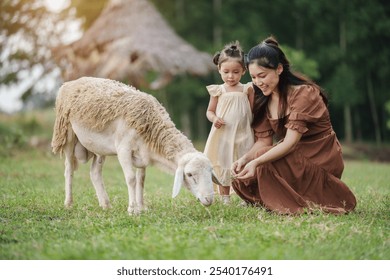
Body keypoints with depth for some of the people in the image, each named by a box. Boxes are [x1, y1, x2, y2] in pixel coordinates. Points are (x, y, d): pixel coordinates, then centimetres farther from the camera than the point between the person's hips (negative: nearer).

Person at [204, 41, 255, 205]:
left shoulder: (247, 89, 2)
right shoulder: (218, 91, 2)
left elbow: (253, 112, 5)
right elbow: (210, 111, 8)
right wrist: (214, 118, -13)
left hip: (243, 136, 0)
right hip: (223, 135, 0)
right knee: (223, 167, 5)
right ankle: (225, 199, 13)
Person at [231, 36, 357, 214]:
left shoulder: (303, 93, -19)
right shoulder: (263, 99, 5)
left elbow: (290, 142, -28)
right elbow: (264, 140, -2)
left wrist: (256, 162, -41)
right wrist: (244, 159, -23)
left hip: (320, 160, -8)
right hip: (296, 157, 8)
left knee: (263, 166, -29)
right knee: (241, 178, -8)